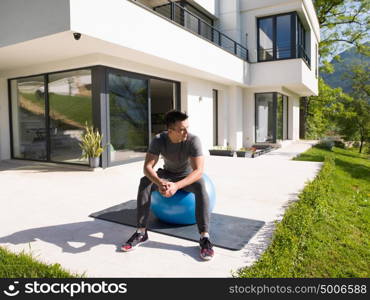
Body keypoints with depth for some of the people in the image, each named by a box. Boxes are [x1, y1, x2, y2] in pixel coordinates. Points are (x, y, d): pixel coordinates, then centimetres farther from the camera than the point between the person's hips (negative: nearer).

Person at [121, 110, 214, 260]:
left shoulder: (193, 140, -29)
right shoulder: (159, 140, -23)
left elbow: (198, 171, -35)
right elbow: (147, 167, -29)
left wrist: (176, 185, -51)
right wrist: (160, 182, -51)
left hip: (188, 176, -2)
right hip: (167, 174, 2)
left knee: (200, 186, -36)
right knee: (144, 182, -26)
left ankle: (204, 237, -35)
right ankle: (141, 232, -22)